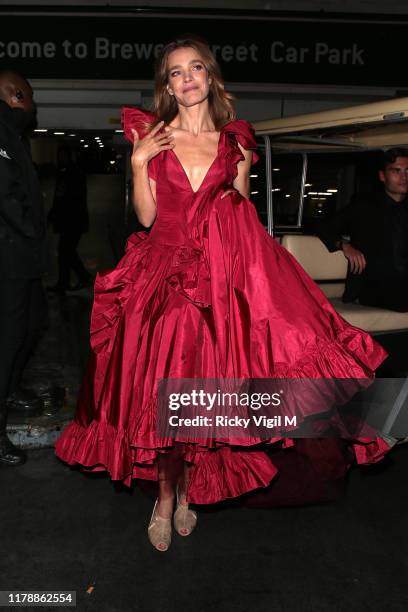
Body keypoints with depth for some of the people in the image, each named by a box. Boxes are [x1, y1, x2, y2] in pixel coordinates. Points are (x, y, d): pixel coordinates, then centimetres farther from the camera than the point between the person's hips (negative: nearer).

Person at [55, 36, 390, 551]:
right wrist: (138, 161, -9)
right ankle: (164, 497, 18)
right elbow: (146, 216, 0)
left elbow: (243, 217, 13)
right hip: (164, 272, -1)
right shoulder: (151, 136, 7)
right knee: (161, 392, -4)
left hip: (221, 275, 1)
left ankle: (186, 491, 26)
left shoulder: (236, 142, 11)